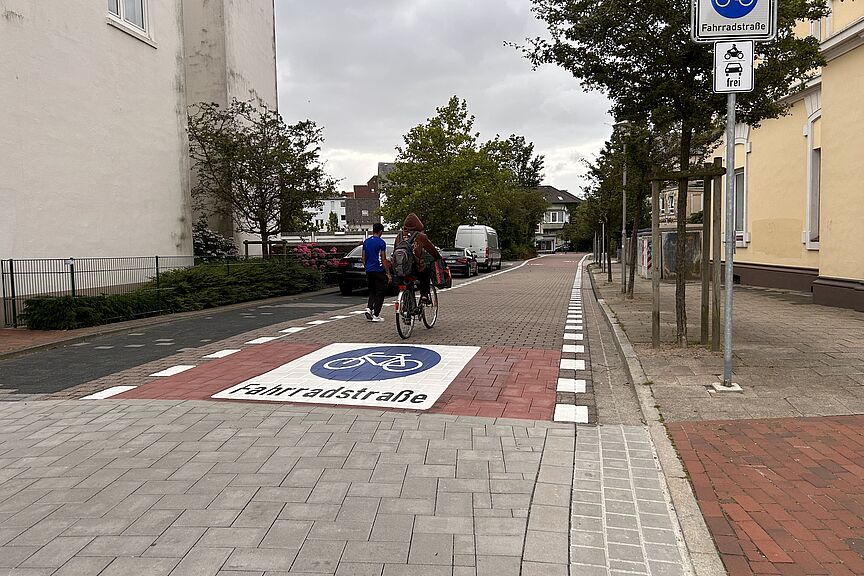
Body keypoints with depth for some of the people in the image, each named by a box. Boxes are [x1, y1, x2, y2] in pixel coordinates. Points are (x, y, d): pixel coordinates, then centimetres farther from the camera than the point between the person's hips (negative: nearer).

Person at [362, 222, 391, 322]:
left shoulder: (366, 242, 9)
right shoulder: (381, 242, -10)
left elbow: (363, 258, 13)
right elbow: (383, 259, -11)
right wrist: (388, 274, -7)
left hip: (369, 271, 6)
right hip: (379, 271, -6)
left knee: (372, 291, 18)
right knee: (380, 293, 2)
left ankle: (369, 308, -3)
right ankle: (376, 315, -1)